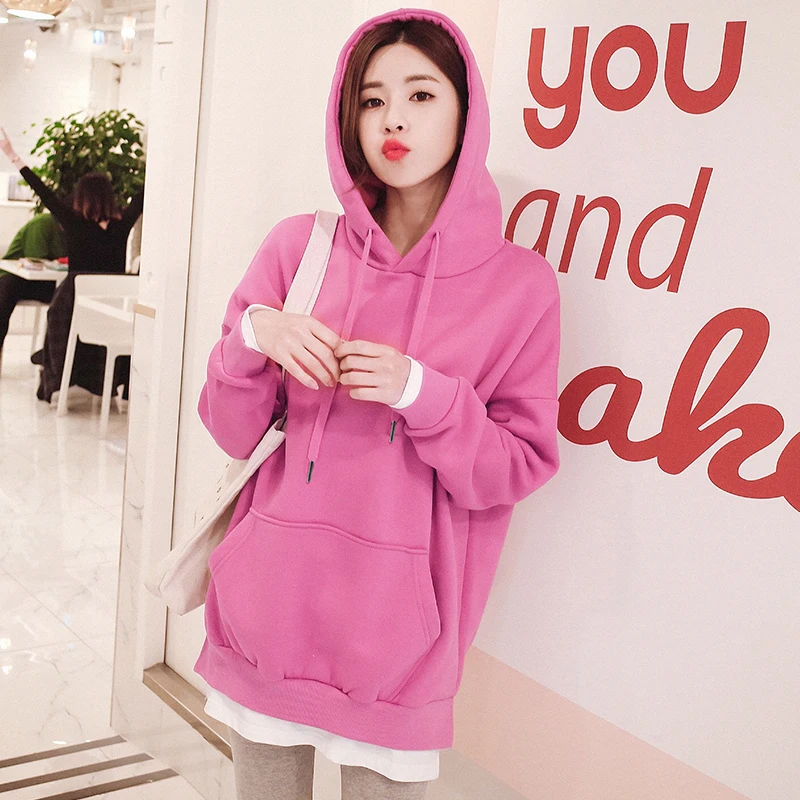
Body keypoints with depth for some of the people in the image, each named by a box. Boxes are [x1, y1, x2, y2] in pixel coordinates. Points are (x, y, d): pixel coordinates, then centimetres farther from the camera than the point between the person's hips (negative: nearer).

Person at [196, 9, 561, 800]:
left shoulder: (520, 282, -5)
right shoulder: (297, 245, 0)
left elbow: (519, 467, -4)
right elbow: (232, 431, 3)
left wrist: (422, 393, -19)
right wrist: (253, 335, -16)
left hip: (395, 622, -2)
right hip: (269, 599, 2)